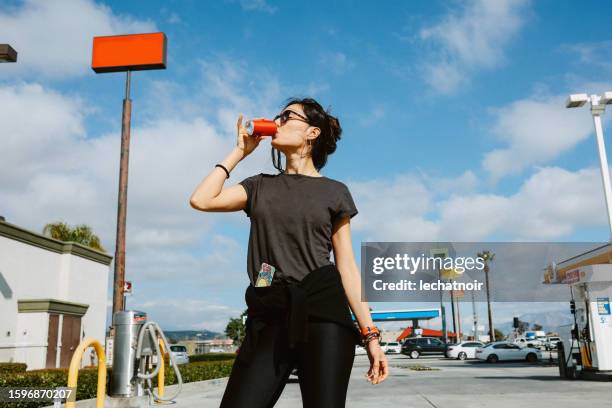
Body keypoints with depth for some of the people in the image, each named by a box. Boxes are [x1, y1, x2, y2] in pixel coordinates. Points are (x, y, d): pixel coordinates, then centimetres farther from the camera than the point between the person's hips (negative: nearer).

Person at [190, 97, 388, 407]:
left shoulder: (334, 192, 8)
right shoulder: (261, 186, 17)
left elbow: (346, 265, 5)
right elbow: (201, 200, 4)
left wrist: (370, 334, -1)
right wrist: (240, 151, 10)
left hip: (323, 313, -2)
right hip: (269, 317, 3)